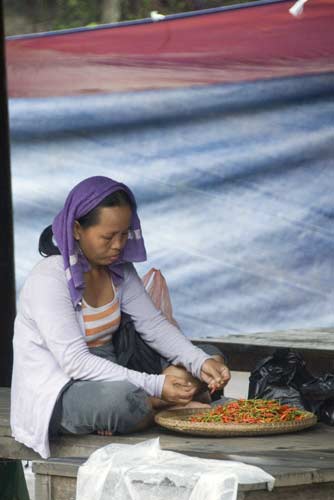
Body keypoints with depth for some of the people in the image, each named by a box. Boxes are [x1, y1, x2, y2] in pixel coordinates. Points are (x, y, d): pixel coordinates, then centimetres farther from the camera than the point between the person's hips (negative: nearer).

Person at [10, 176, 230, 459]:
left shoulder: (119, 271, 6)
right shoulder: (48, 280, -19)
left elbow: (154, 326, 3)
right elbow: (76, 362, -25)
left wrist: (202, 362, -16)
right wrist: (155, 386, -30)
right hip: (54, 397, -8)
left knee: (213, 359, -1)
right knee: (121, 397, -41)